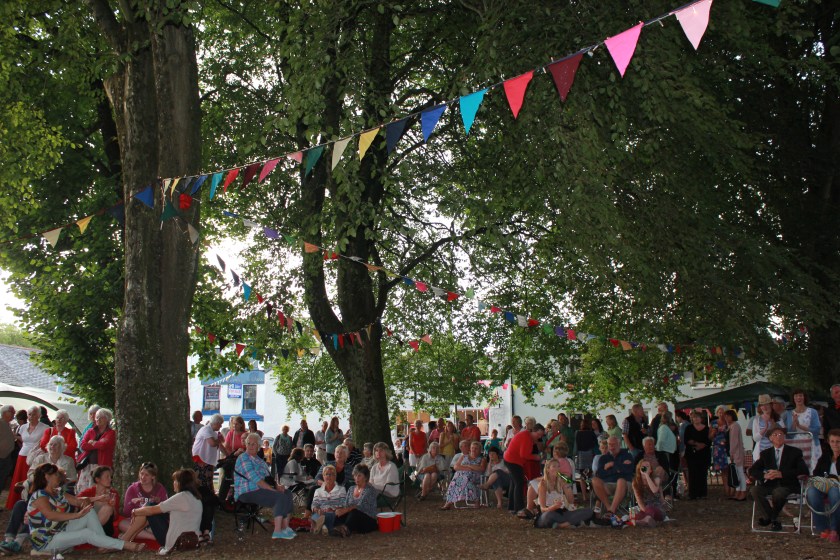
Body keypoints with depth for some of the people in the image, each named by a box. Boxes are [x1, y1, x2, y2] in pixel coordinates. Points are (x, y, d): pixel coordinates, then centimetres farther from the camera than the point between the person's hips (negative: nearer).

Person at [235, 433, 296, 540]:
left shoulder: (258, 460, 20)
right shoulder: (243, 458, -10)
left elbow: (268, 477, 21)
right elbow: (255, 479, -19)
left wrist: (277, 486, 0)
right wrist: (273, 489, -19)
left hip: (260, 490, 9)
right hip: (247, 494, -9)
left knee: (288, 493, -2)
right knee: (280, 497, -24)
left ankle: (285, 528, -5)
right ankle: (277, 531, -24)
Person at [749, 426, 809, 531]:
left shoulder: (795, 452, 7)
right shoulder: (765, 453, 16)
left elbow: (804, 471, -8)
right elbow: (752, 470, 9)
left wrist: (782, 474, -18)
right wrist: (765, 475, -14)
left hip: (787, 485, -3)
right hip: (770, 485, 3)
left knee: (778, 493, -36)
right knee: (754, 490, -26)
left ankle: (771, 518, -6)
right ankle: (773, 520, -14)